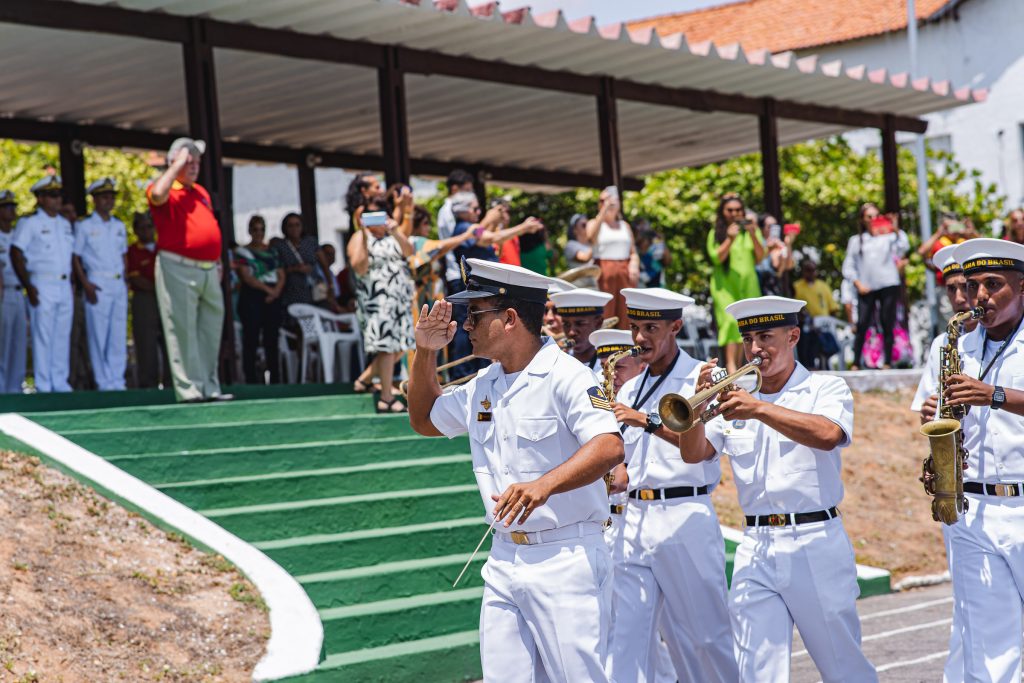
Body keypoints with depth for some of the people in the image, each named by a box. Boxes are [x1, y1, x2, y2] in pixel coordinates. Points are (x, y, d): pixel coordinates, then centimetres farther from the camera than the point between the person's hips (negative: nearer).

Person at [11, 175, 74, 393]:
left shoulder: (65, 223, 16)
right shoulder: (29, 223, -4)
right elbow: (16, 253, -8)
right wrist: (28, 286, -14)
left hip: (65, 286, 6)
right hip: (42, 286, -6)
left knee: (63, 336, 8)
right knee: (42, 336, -7)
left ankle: (60, 383, 15)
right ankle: (43, 385, -4)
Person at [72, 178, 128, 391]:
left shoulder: (119, 226, 17)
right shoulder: (84, 226, 1)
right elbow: (75, 258, -1)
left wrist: (125, 279, 10)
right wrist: (85, 284, -11)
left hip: (119, 284, 5)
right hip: (97, 284, -5)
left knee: (119, 335, 4)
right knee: (98, 334, -5)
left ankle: (117, 381, 9)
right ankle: (104, 382, -3)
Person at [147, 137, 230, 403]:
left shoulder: (201, 192, 21)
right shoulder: (168, 191, -3)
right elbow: (157, 194, -29)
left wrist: (217, 261, 22)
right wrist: (178, 164, -16)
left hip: (209, 271, 8)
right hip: (178, 269, -8)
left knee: (211, 330, 9)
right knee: (182, 329, -7)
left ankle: (210, 387, 17)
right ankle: (189, 389, -6)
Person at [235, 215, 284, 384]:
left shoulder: (273, 251, 19)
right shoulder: (242, 251, 5)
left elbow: (281, 275, 13)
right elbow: (246, 277, -5)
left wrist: (276, 290, -7)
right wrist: (267, 288, -12)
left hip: (272, 299, 4)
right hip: (252, 296, -4)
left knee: (272, 340, 2)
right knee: (251, 341, -9)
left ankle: (275, 379, 4)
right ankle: (251, 379, -10)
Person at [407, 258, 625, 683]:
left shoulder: (565, 376, -11)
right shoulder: (483, 385, 13)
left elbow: (610, 447, -25)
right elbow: (425, 421, 29)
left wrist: (543, 485, -39)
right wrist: (426, 353, 15)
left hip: (566, 560, -7)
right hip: (504, 558, 7)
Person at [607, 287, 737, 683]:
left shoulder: (702, 378, -2)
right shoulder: (630, 391, 17)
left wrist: (648, 421, -27)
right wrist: (616, 481, 1)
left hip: (685, 519, -5)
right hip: (634, 520, 5)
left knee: (706, 635, 3)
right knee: (627, 635, -3)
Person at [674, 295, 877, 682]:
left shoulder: (826, 389, 2)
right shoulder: (735, 399, 14)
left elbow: (828, 434, -19)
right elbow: (693, 454, 5)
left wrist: (760, 409, -27)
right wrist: (697, 407, -13)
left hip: (815, 546, -3)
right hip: (755, 550, 3)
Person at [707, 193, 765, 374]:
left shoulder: (751, 229, 11)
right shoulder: (716, 233, 5)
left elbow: (760, 257, 3)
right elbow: (716, 258, -7)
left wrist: (753, 236, -11)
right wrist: (730, 239, -18)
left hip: (748, 284, 3)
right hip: (725, 284, -3)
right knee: (730, 320, -19)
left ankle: (738, 365, 0)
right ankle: (730, 365, -27)